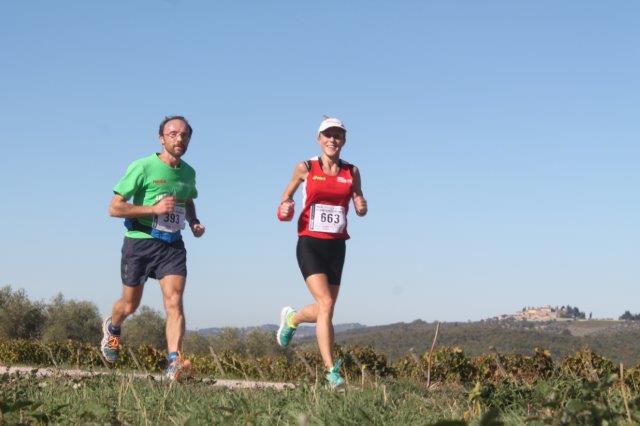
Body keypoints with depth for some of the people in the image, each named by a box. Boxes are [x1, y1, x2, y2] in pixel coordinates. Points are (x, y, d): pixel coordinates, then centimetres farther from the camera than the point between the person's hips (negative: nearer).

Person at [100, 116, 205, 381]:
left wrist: (194, 224, 8)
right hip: (139, 242, -3)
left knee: (174, 302, -16)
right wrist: (154, 209, -23)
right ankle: (112, 327, 46)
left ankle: (173, 363, -23)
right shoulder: (143, 167, -12)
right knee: (130, 305, 12)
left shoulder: (188, 173, 6)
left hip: (172, 245, 3)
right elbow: (114, 208, -14)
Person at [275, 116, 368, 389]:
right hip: (310, 244, -4)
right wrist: (285, 208, -7)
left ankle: (291, 319, 43)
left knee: (325, 309, 9)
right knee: (326, 305, -18)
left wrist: (362, 208, -9)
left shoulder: (352, 172, 6)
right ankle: (331, 371, -14)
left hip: (336, 246, 4)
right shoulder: (305, 169, 0)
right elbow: (287, 195, 14)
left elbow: (359, 209, 14)